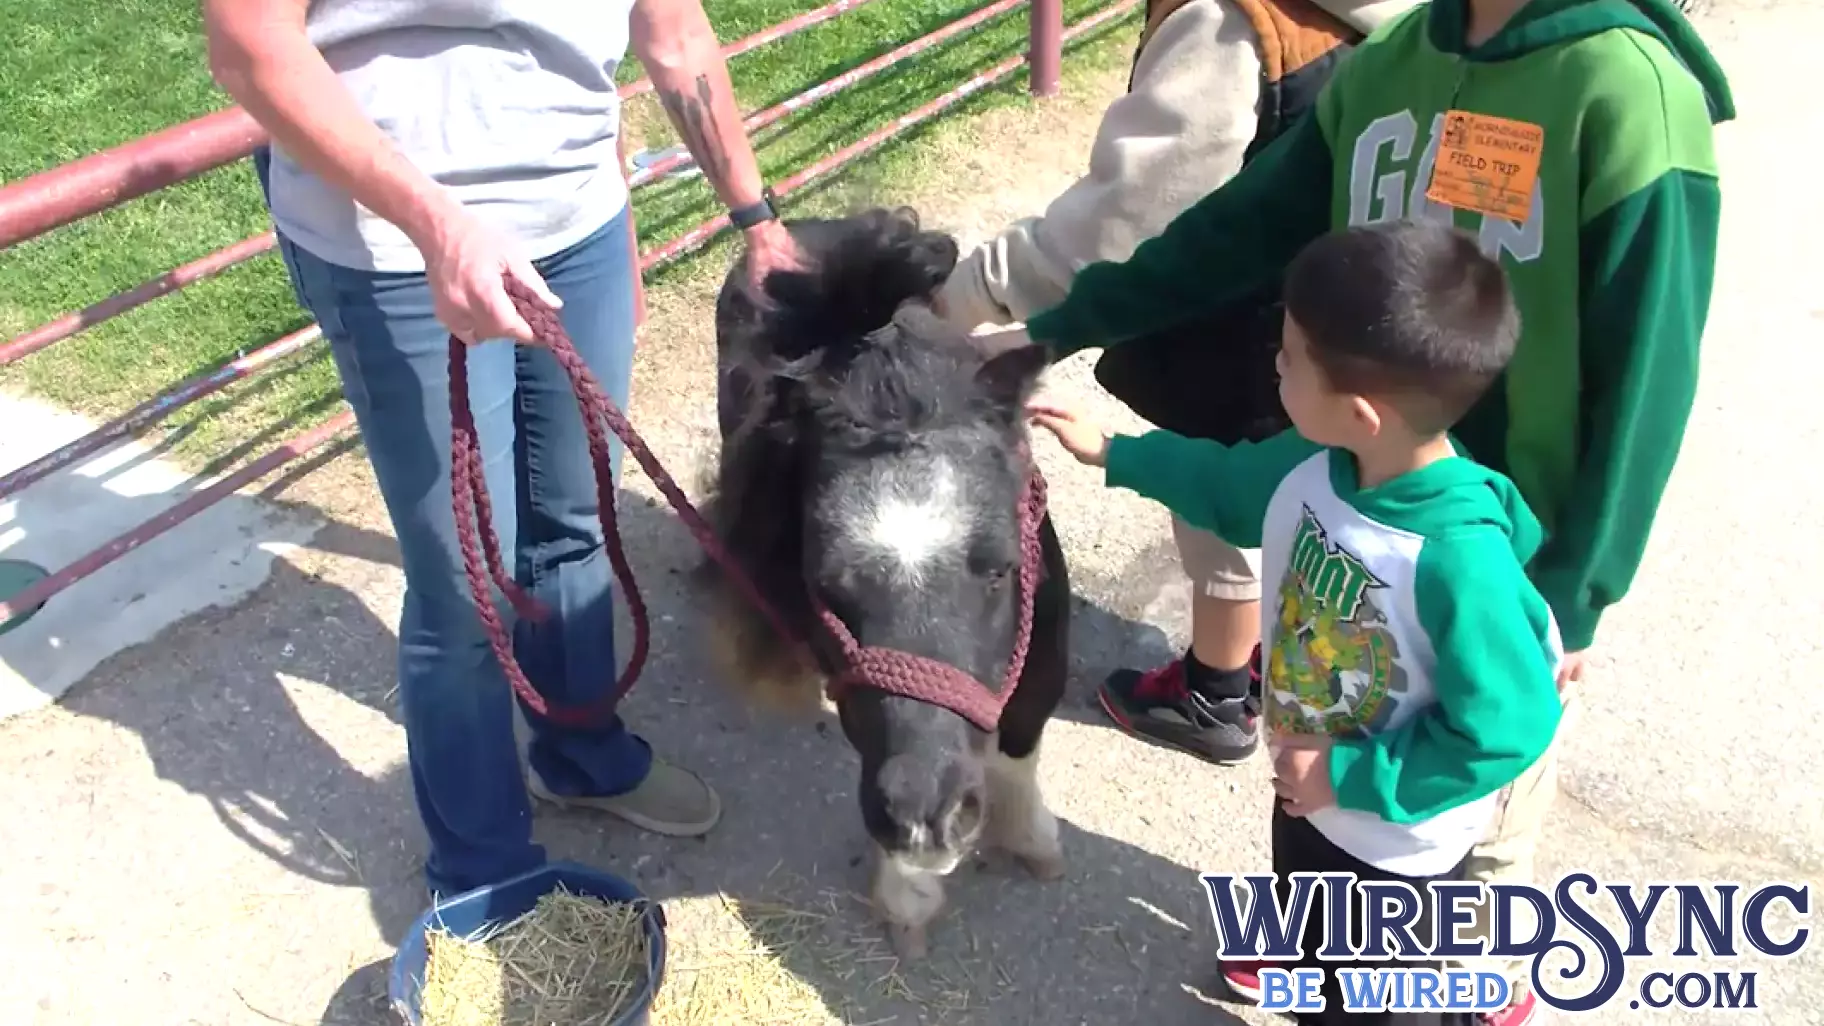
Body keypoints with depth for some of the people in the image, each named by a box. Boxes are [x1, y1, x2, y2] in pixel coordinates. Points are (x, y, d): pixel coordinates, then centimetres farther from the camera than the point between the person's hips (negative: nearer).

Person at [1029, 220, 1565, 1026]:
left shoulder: (1460, 558, -41)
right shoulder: (1313, 465, -19)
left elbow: (1502, 732, -32)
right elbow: (1229, 483, 4)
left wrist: (1347, 776, -26)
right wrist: (1112, 454, 10)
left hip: (1397, 844, -6)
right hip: (1309, 797, 7)